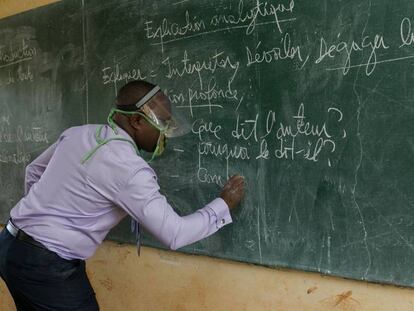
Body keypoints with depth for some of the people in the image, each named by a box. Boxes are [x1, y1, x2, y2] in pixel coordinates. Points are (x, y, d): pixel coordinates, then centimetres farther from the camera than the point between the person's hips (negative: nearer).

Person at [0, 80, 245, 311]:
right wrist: (224, 204, -6)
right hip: (46, 266, -9)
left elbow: (34, 171, 17)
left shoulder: (78, 133, 3)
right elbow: (174, 235, -19)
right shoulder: (130, 169, -23)